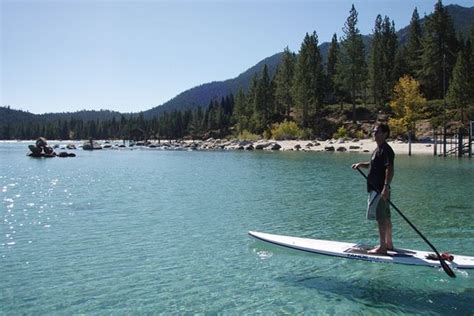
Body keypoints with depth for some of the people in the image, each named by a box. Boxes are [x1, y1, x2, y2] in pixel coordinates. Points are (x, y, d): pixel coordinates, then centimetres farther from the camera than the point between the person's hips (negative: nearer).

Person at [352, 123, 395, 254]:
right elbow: (373, 164, 30)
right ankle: (388, 243, 26)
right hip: (377, 189, 10)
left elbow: (389, 169, -24)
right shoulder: (378, 149, 17)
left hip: (380, 190, -10)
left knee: (381, 218, -6)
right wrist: (361, 164, 13)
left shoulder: (386, 150, -14)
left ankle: (382, 247, -1)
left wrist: (386, 186, -31)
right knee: (385, 217, 16)